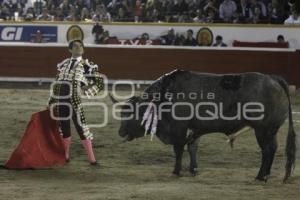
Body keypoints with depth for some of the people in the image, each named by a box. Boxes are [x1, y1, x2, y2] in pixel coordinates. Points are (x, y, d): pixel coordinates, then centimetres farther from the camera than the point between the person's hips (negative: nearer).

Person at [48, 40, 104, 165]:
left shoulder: (86, 65, 5)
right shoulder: (64, 64, 17)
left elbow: (99, 82, 5)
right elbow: (56, 83, 20)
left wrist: (85, 91, -5)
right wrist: (51, 101, 16)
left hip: (74, 98, -4)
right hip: (60, 99, 4)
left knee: (80, 126, -8)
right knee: (63, 127, 9)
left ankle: (91, 158, -6)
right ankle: (65, 156, 20)